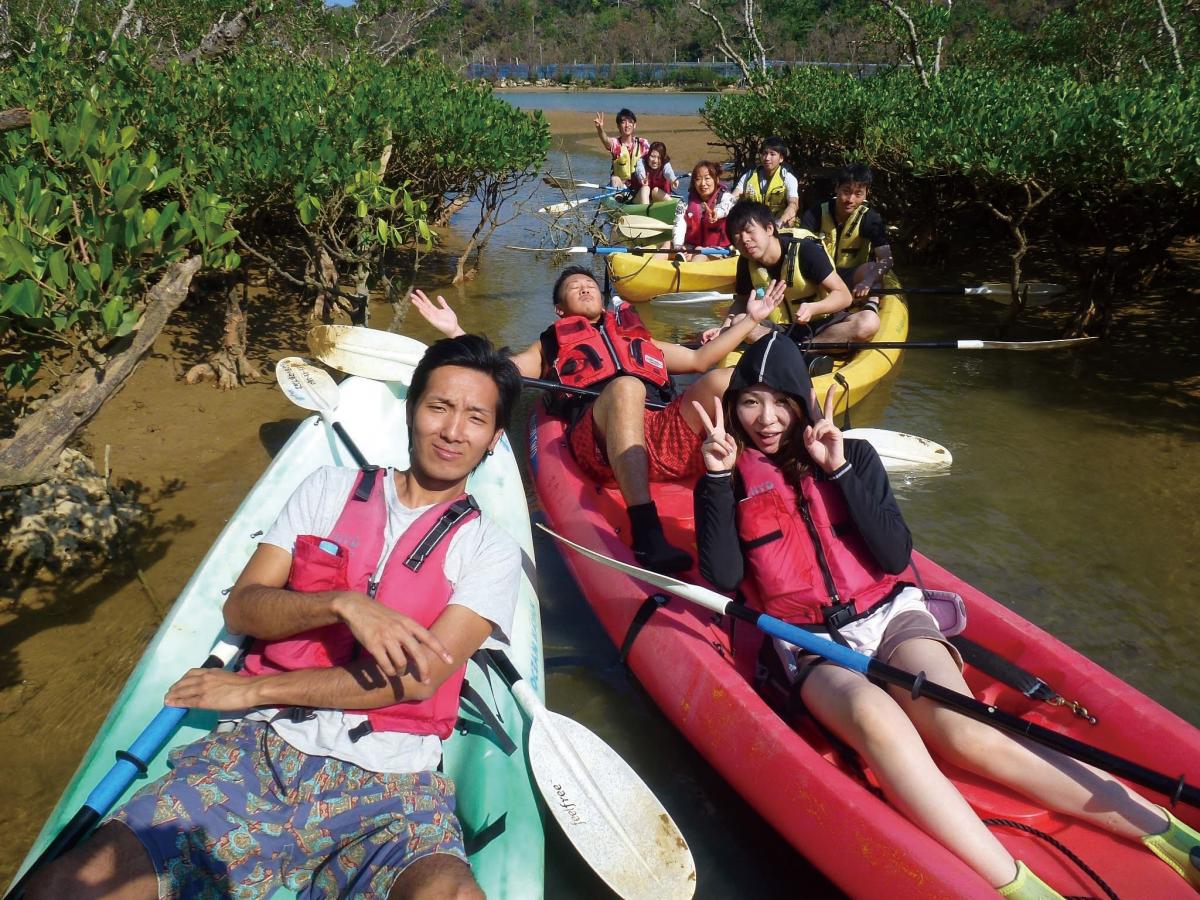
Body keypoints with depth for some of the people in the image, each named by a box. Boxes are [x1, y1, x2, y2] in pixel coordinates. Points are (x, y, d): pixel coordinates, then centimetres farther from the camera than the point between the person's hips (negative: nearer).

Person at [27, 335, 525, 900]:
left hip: (390, 783, -1)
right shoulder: (330, 489, 15)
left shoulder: (491, 550, 7)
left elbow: (418, 679, -5)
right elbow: (241, 609, 6)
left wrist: (255, 690, -6)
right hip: (262, 747, 2)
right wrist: (343, 604, -13)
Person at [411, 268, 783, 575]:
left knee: (721, 379, -24)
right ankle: (646, 533, -52)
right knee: (625, 385, -37)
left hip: (671, 434, 3)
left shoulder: (641, 338, 41)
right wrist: (454, 332, 9)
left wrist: (750, 319, 38)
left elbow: (701, 358, 39)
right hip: (602, 444, -3)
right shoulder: (551, 346, 33)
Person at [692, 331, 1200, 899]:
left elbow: (896, 558, -3)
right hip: (810, 645, -1)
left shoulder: (853, 456, 6)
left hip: (890, 615, 1)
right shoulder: (732, 480, 6)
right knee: (873, 715, -35)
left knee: (963, 732, -27)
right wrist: (716, 478, -14)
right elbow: (725, 579, -7)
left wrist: (840, 472, -10)